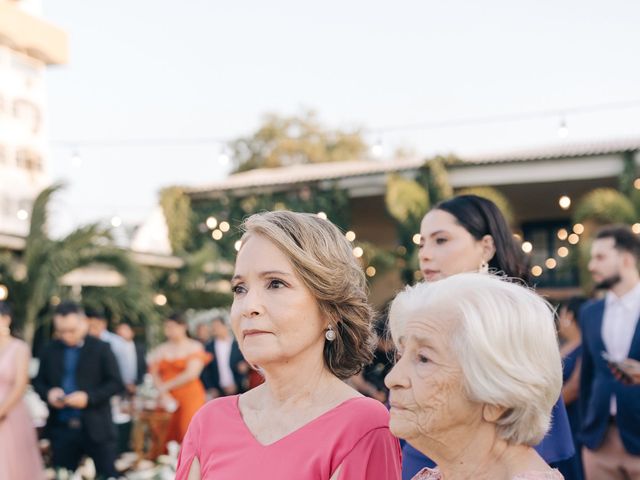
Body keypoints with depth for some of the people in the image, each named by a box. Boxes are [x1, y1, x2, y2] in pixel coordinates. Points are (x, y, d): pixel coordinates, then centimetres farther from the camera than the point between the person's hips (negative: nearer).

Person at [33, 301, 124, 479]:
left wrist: (89, 397, -19)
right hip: (61, 429, 4)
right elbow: (38, 382, 13)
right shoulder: (50, 350, 8)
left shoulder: (101, 348, -2)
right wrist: (48, 393, -10)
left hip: (96, 427, -3)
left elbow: (116, 383, -6)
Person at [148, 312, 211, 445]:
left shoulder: (194, 347, 1)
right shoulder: (161, 349, 14)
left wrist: (166, 386, -5)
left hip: (190, 397, -4)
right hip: (167, 399, 4)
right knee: (168, 435, -4)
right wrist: (164, 394, -10)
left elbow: (191, 374, -9)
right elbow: (154, 374, 6)